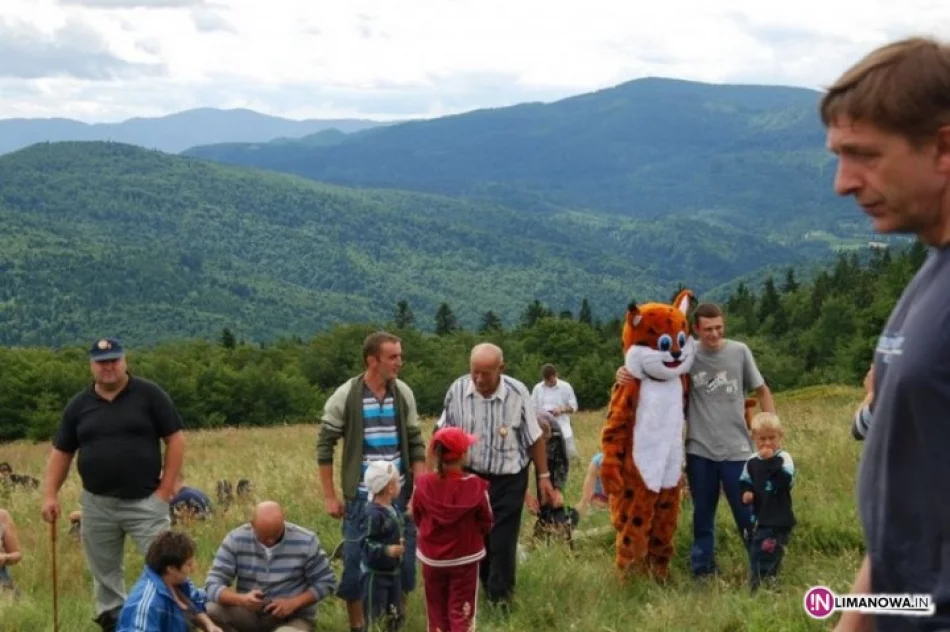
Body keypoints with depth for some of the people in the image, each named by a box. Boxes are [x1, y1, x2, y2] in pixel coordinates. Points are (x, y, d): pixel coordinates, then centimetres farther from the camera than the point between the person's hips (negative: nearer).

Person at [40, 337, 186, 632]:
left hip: (145, 501, -4)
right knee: (104, 572, 13)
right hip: (97, 505, 4)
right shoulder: (79, 404, 6)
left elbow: (175, 439, -4)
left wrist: (165, 489, -9)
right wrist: (50, 494, 0)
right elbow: (61, 452, 11)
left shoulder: (149, 394, -5)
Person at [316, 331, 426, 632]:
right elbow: (324, 446, -4)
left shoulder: (403, 393, 0)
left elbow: (416, 444, 7)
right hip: (362, 497, -3)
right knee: (357, 564, 4)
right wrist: (330, 497, -5)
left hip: (399, 495, 3)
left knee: (403, 562, 9)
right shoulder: (345, 397, -10)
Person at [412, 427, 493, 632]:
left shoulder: (423, 484, -14)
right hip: (465, 558, -2)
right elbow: (486, 524, -8)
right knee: (461, 611, 7)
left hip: (432, 558, 2)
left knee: (437, 611, 18)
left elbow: (417, 518, 0)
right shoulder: (476, 486, -19)